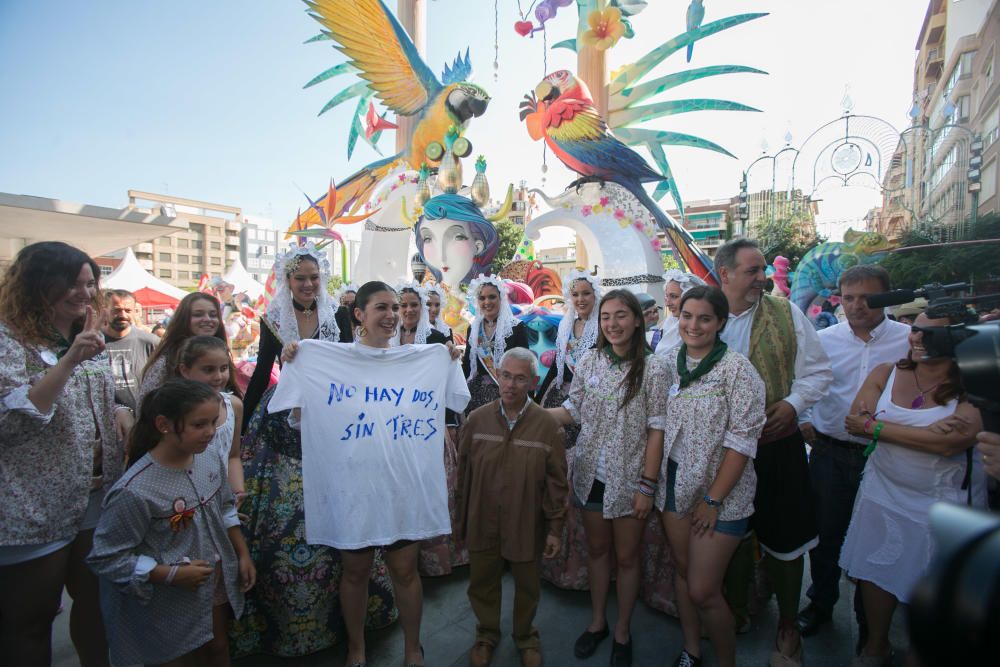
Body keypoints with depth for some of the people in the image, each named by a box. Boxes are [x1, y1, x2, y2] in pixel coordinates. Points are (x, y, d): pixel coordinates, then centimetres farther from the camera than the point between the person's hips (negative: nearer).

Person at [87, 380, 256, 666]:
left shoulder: (211, 463, -9)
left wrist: (243, 555, 5)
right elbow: (107, 558, -21)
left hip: (217, 586, 6)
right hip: (169, 605, -6)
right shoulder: (134, 492, -29)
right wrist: (173, 575, -23)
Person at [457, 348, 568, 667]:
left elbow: (556, 481, -7)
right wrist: (461, 520, 5)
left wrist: (555, 528, -4)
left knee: (527, 586, 19)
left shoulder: (547, 425, -14)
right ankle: (487, 633, 48)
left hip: (527, 525, -1)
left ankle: (525, 635, 48)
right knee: (482, 584, 20)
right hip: (482, 524, 2)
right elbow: (463, 473, -1)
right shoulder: (477, 419, -9)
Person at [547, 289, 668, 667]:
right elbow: (573, 412, 4)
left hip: (628, 479, -3)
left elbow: (656, 430, -11)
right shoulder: (589, 361, -2)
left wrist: (648, 485, -12)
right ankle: (597, 621, 41)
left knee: (626, 556, 14)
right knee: (596, 550, 19)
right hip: (591, 475, 3)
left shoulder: (653, 368, -11)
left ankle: (622, 632, 36)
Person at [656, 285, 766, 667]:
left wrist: (713, 499, -15)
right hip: (674, 481, 5)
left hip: (722, 492, -5)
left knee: (703, 591, -2)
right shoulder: (670, 361, 3)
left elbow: (742, 441, -15)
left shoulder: (736, 369, -13)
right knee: (682, 570, 17)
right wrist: (654, 476, 4)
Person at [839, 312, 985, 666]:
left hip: (945, 501, -2)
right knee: (876, 571, 13)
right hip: (885, 491, 3)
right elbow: (855, 421, -12)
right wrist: (927, 431, -22)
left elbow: (950, 442, -26)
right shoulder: (885, 373, -2)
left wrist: (874, 426, -19)